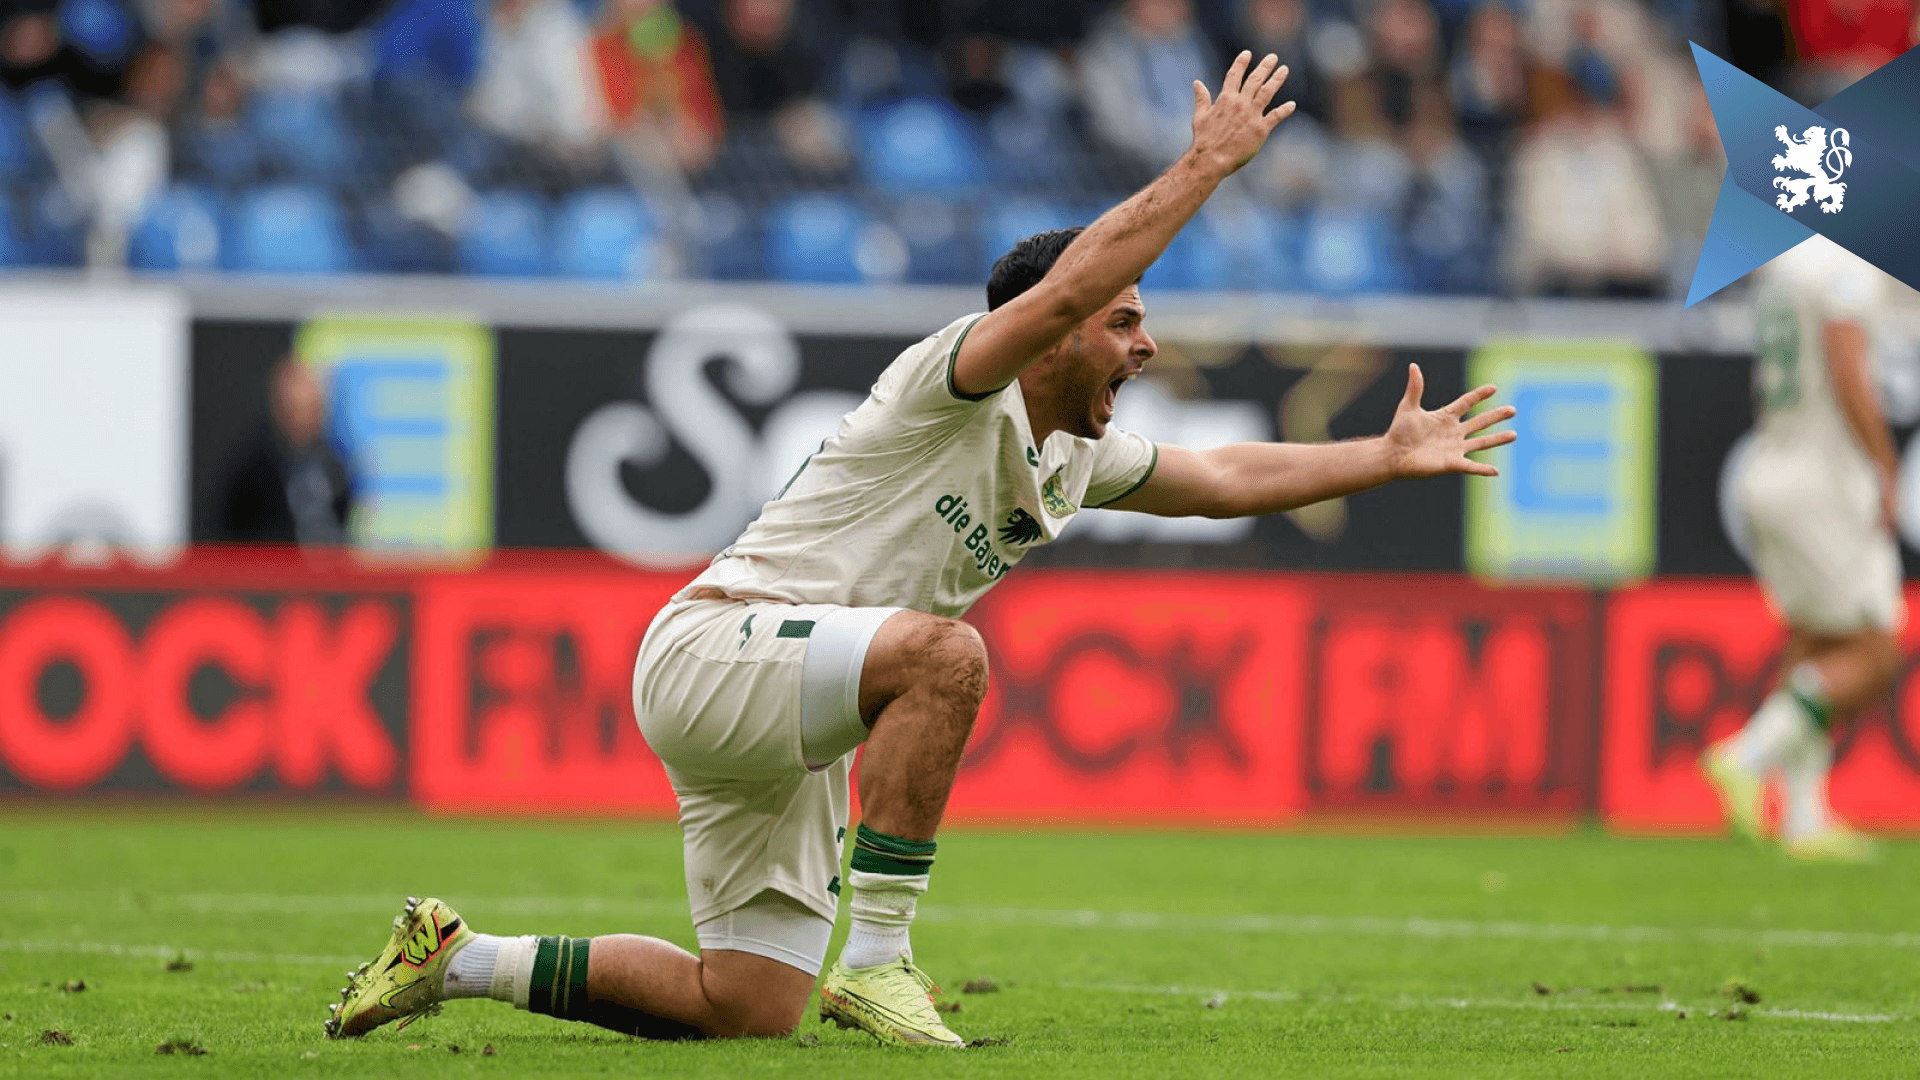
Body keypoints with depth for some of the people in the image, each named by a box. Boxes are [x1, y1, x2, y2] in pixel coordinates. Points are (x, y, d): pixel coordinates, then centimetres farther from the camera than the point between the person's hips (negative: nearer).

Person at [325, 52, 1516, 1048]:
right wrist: (1208, 163, -25)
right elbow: (1063, 289, -30)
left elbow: (1226, 478, 25)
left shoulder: (1074, 463, 12)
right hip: (708, 650, -9)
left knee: (745, 1007, 3)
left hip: (783, 724, 9)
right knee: (945, 652, -35)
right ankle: (878, 955, -32)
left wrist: (1390, 458, 22)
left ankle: (460, 959, 19)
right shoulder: (951, 385, -13)